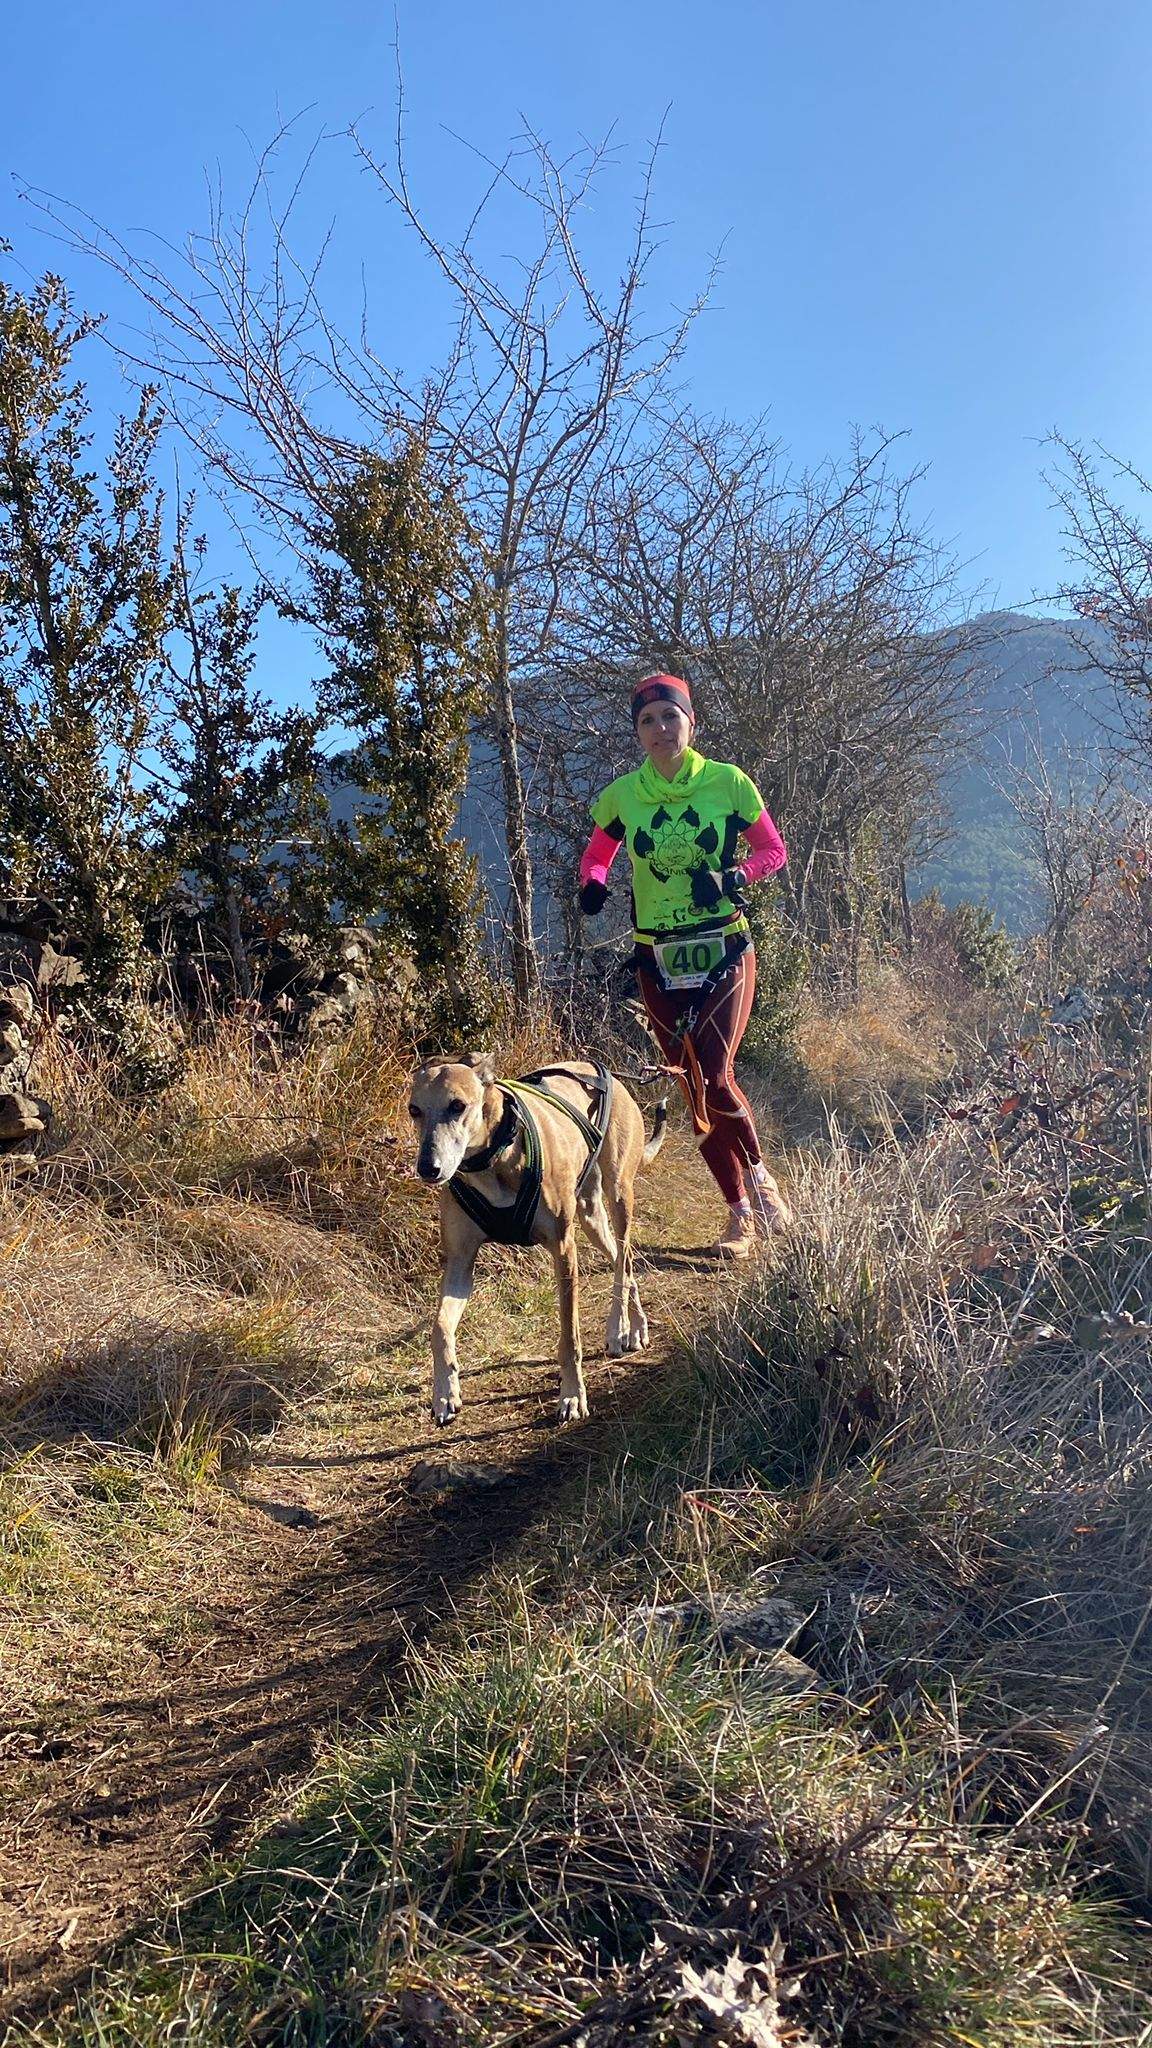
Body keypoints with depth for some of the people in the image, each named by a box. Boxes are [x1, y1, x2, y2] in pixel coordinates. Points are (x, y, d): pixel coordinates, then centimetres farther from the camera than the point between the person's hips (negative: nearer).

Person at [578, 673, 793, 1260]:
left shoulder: (728, 782, -4)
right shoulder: (621, 795, 1)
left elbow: (773, 850, 3)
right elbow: (595, 856, 15)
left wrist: (732, 874, -16)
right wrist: (593, 884, -8)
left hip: (724, 951, -2)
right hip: (659, 959, 3)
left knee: (715, 1079, -16)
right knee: (696, 1091, 5)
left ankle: (761, 1175, 12)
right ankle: (741, 1213, 19)